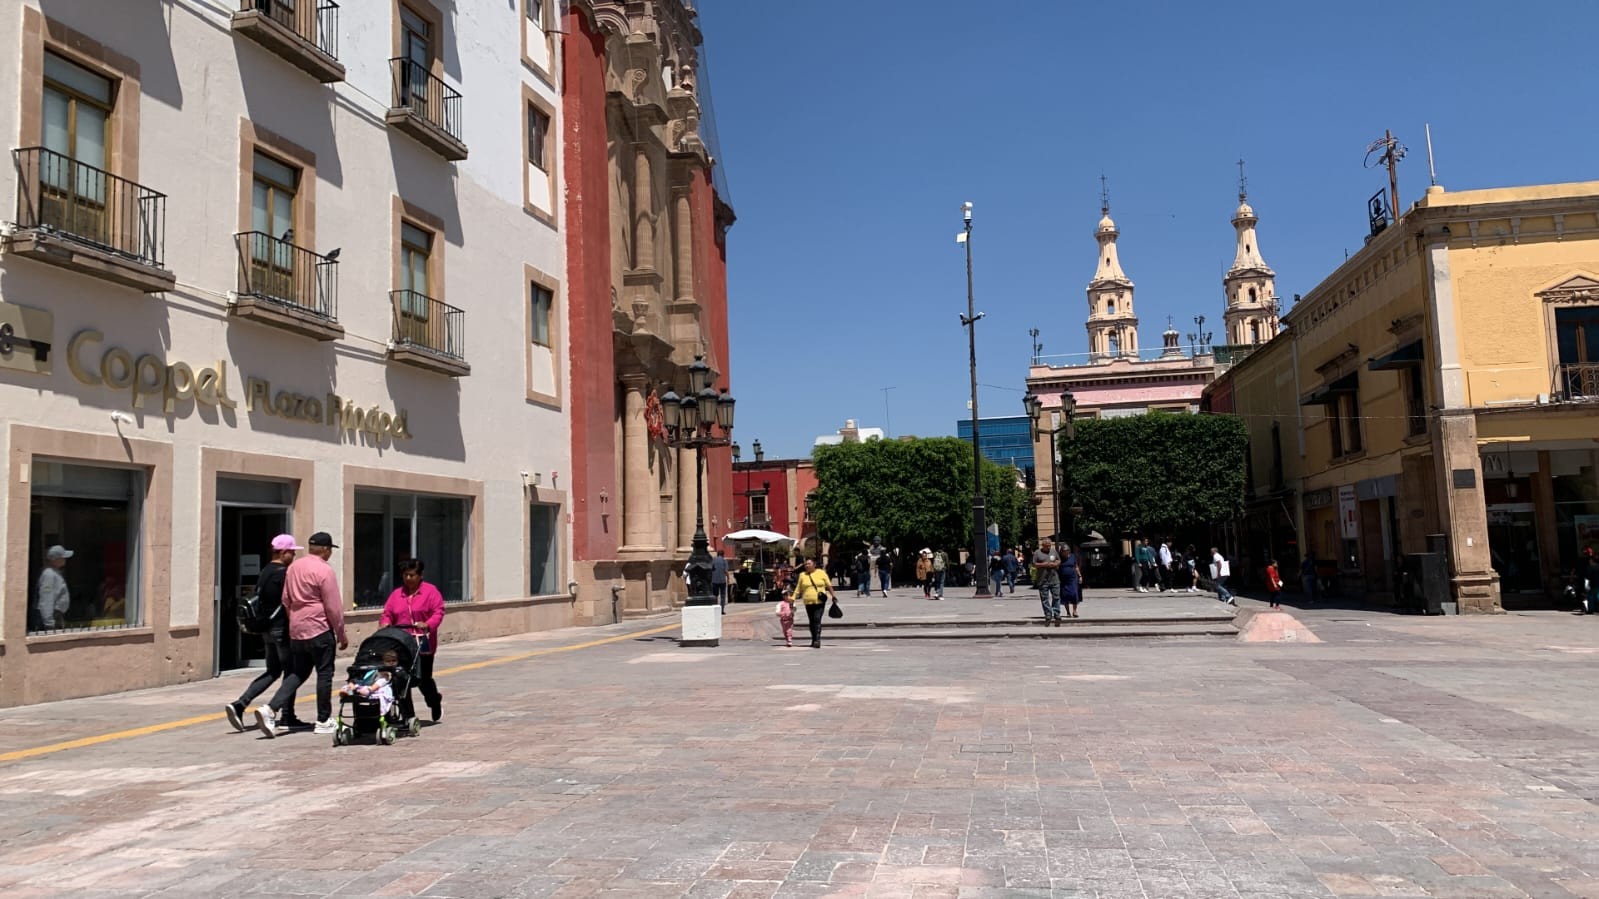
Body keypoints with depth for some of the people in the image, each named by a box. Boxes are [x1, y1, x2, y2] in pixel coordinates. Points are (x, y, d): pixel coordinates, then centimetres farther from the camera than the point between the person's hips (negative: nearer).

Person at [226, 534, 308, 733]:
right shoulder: (283, 573, -15)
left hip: (267, 629, 9)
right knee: (291, 671, 3)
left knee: (272, 671, 15)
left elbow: (259, 600, 18)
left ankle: (239, 704, 2)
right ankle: (287, 716, 10)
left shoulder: (264, 572, 13)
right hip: (282, 629, -9)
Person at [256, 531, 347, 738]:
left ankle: (270, 709, -2)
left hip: (296, 630, 7)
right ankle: (324, 721, 11)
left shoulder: (293, 567, 10)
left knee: (297, 673, 14)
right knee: (324, 674, 4)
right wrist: (341, 635, -3)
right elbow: (333, 607, -12)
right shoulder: (324, 570, -13)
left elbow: (285, 600, 16)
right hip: (319, 629, -7)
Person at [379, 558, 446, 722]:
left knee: (423, 678, -1)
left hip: (423, 644, -4)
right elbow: (387, 613, 10)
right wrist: (385, 623, -12)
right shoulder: (396, 594, 15)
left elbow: (438, 612, -8)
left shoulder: (431, 591, 1)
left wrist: (427, 625, -25)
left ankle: (435, 703, 28)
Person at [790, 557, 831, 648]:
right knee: (811, 621, 9)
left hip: (820, 602, -3)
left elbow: (829, 586, 9)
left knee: (817, 620, -16)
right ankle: (814, 640, 20)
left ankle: (817, 640, -22)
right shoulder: (802, 575, 9)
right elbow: (798, 588, 10)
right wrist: (793, 598, 1)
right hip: (808, 602, 3)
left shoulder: (821, 573, 4)